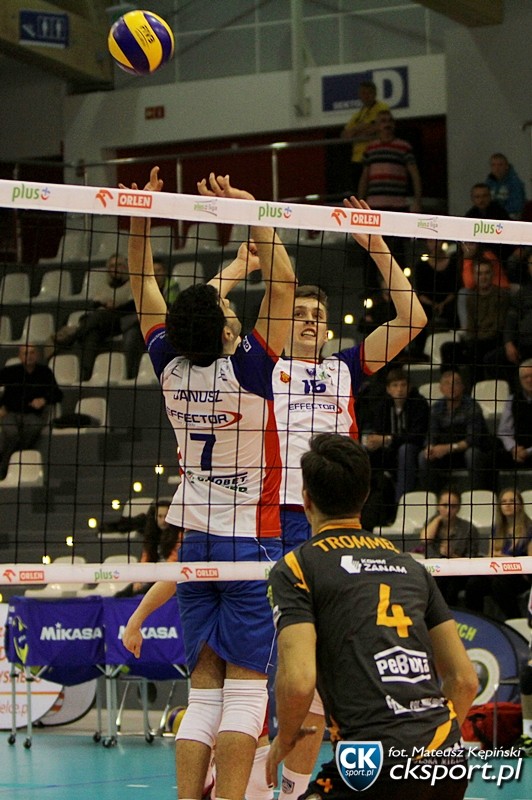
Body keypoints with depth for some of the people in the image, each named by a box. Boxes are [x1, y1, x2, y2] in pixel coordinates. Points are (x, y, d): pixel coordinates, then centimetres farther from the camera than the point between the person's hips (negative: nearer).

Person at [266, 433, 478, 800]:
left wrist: (284, 741, 10)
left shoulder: (295, 567, 4)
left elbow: (298, 681, -9)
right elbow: (465, 679, 18)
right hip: (450, 761, 6)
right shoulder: (411, 567, 20)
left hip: (379, 766, -6)